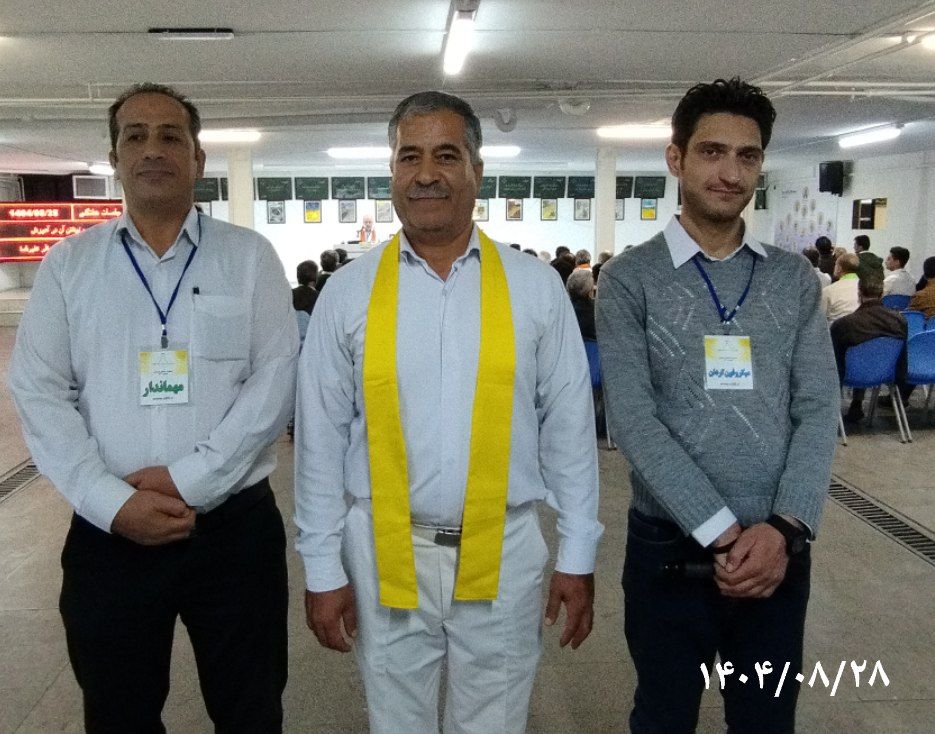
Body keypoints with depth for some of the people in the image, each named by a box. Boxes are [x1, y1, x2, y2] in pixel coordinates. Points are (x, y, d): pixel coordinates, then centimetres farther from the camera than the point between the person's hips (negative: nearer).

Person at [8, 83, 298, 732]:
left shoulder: (249, 256, 2)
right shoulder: (69, 263, 6)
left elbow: (275, 381, -6)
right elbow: (39, 392, -1)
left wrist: (191, 480, -14)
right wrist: (113, 502, -12)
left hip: (235, 526, -1)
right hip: (108, 533, 2)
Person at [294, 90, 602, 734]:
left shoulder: (536, 286, -3)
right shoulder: (349, 291, -3)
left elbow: (569, 428, 0)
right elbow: (321, 438, 0)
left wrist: (577, 557, 1)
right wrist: (323, 568, 1)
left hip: (504, 553, 0)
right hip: (385, 553, 1)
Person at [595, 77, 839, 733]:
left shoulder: (795, 278, 5)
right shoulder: (630, 279, -5)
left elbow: (819, 411, -1)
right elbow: (634, 421, -13)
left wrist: (784, 528, -14)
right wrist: (722, 533, -17)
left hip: (777, 549, 3)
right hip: (671, 549, -2)